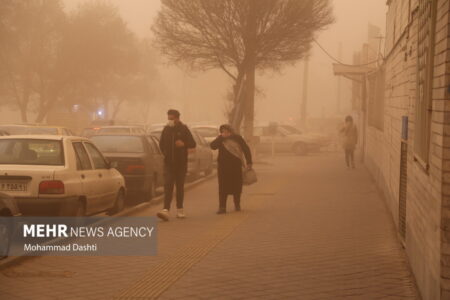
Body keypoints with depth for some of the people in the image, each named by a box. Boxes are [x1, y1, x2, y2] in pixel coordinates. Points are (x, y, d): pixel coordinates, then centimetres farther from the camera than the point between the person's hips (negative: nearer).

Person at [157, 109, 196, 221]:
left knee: (180, 186, 7)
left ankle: (180, 209, 19)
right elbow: (161, 144, 22)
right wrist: (165, 152, 9)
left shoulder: (183, 129, -2)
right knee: (168, 186, -11)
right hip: (168, 163, 1)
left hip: (181, 163, -1)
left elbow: (193, 144, -4)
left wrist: (184, 144, -21)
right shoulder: (166, 129, 7)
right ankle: (166, 210, -21)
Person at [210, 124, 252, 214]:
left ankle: (237, 205, 25)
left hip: (236, 165, 0)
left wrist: (249, 162, -2)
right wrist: (221, 137, -12)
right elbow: (213, 146, -9)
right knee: (223, 186, -6)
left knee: (237, 186, 6)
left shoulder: (237, 138, 3)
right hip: (223, 165, 0)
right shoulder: (220, 139, 7)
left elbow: (246, 149, 4)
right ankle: (222, 207, -7)